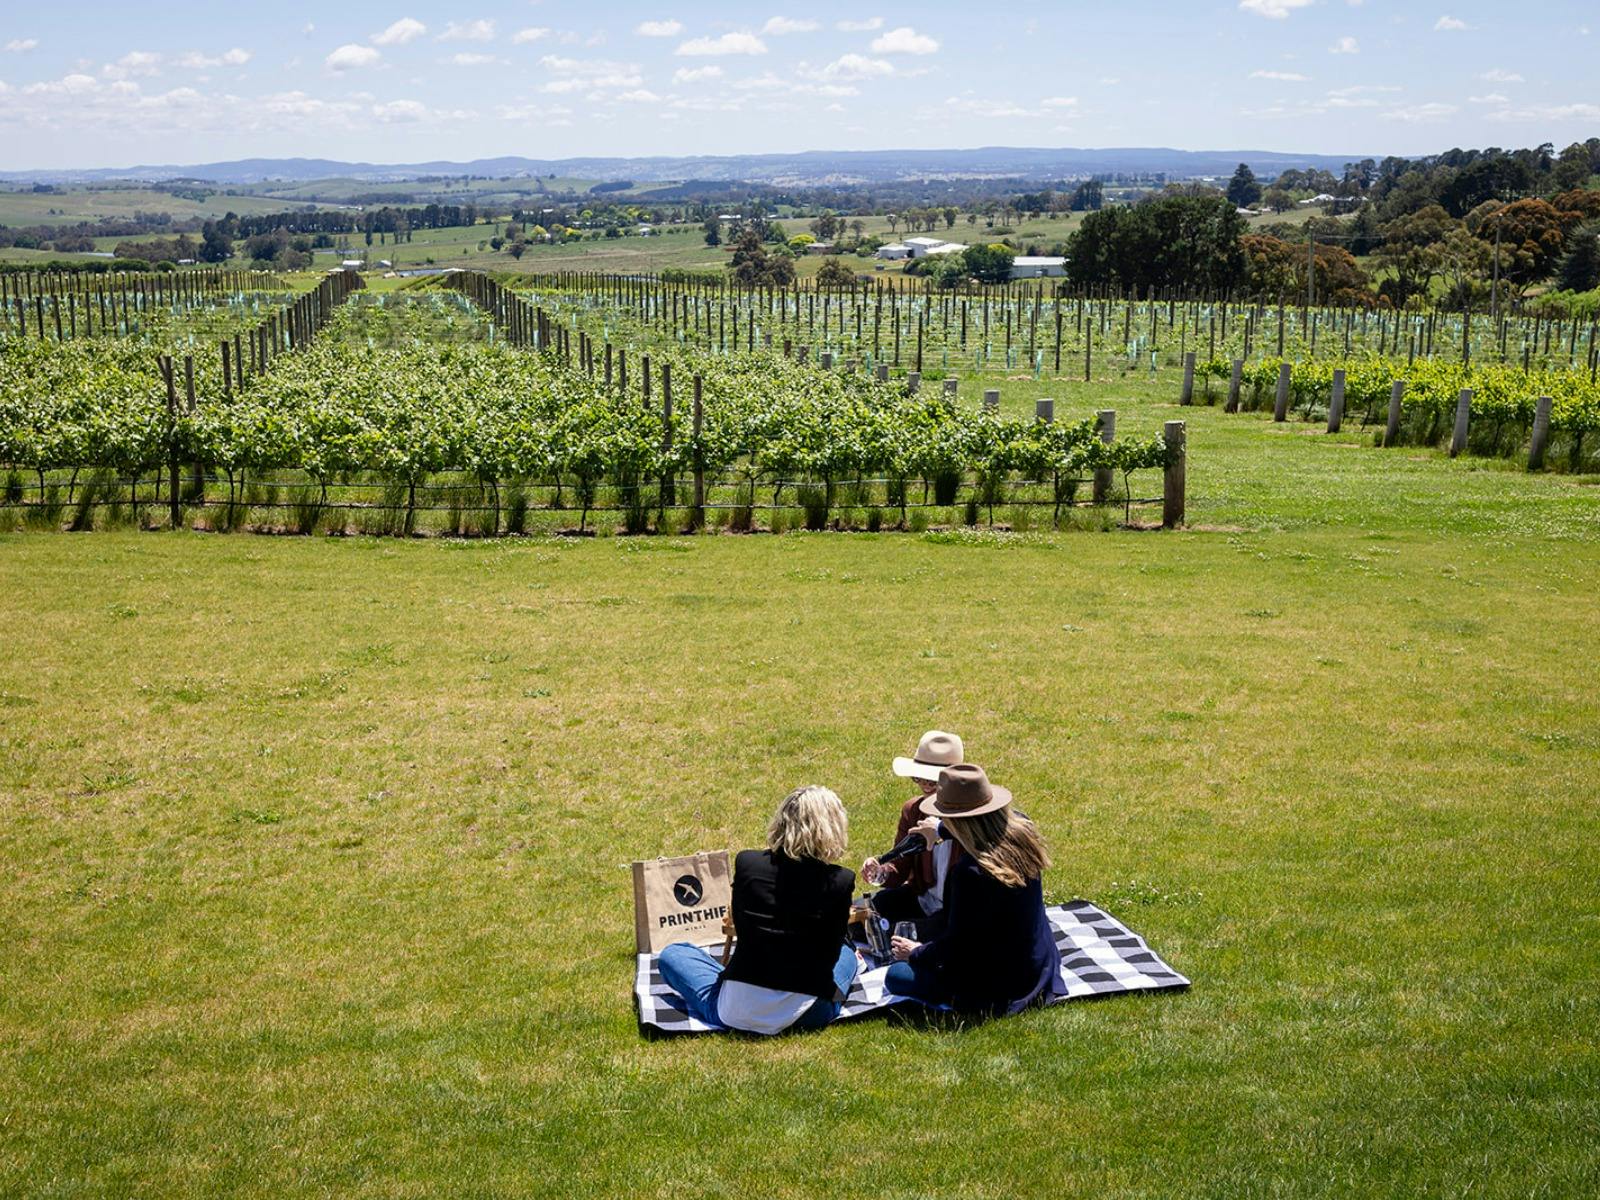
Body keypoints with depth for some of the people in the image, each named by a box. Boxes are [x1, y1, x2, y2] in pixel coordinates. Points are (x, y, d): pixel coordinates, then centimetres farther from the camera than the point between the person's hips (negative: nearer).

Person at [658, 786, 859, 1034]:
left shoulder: (746, 862, -4)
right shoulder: (840, 881, -10)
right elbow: (830, 953, 0)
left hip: (739, 1012, 0)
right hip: (809, 1016, 0)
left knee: (672, 954, 26)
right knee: (846, 949, 31)